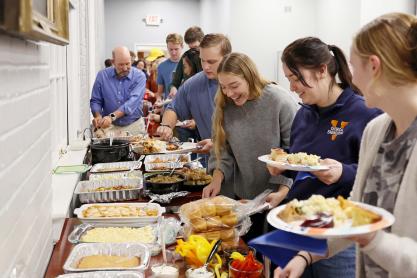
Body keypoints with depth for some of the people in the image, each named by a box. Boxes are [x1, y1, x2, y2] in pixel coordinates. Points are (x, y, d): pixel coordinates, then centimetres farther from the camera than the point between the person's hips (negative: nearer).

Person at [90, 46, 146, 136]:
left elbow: (133, 101, -19)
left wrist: (112, 116, -31)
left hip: (134, 126, -1)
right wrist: (98, 116, -14)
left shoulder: (139, 76, -7)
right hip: (109, 126, 1)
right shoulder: (102, 75, 2)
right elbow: (96, 101, 7)